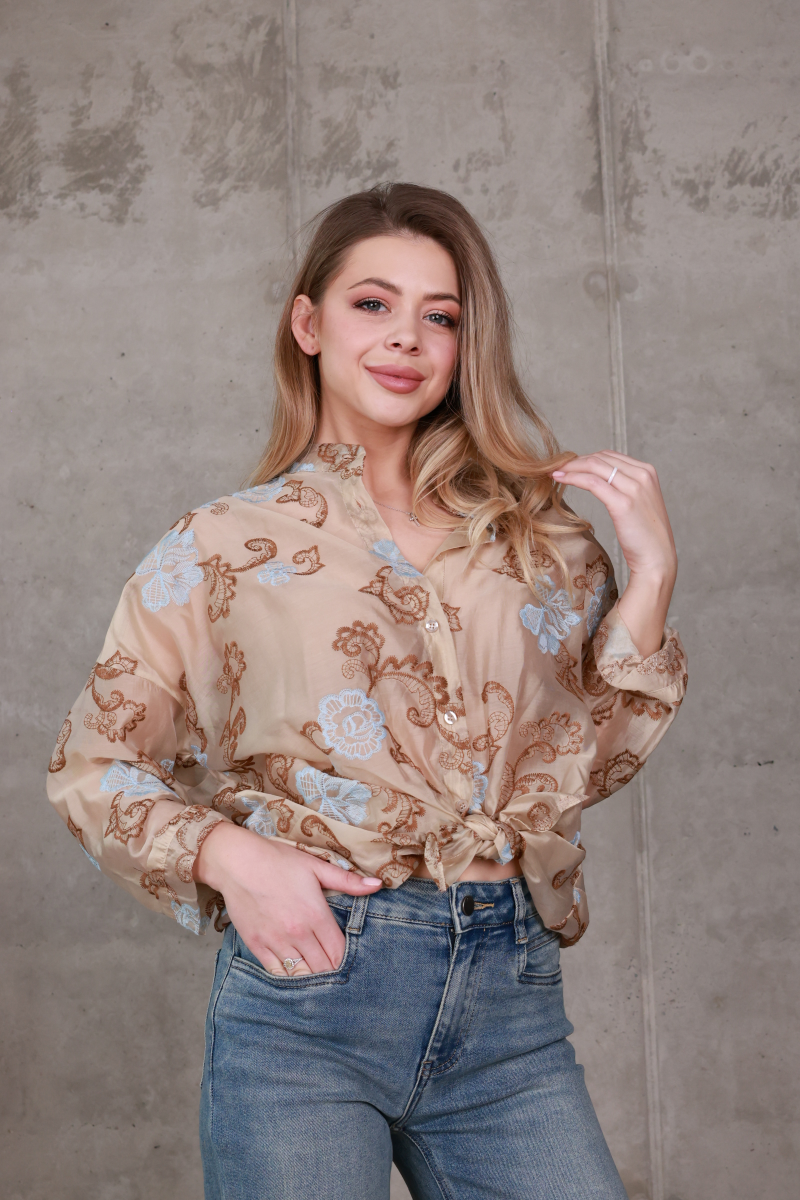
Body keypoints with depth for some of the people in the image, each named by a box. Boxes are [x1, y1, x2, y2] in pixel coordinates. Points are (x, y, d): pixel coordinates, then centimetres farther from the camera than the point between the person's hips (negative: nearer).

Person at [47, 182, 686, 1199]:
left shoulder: (532, 535, 11)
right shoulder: (222, 546, 3)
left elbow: (590, 762, 6)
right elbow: (92, 767, 5)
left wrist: (649, 572, -2)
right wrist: (225, 854, -12)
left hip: (510, 994, 3)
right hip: (308, 978, -2)